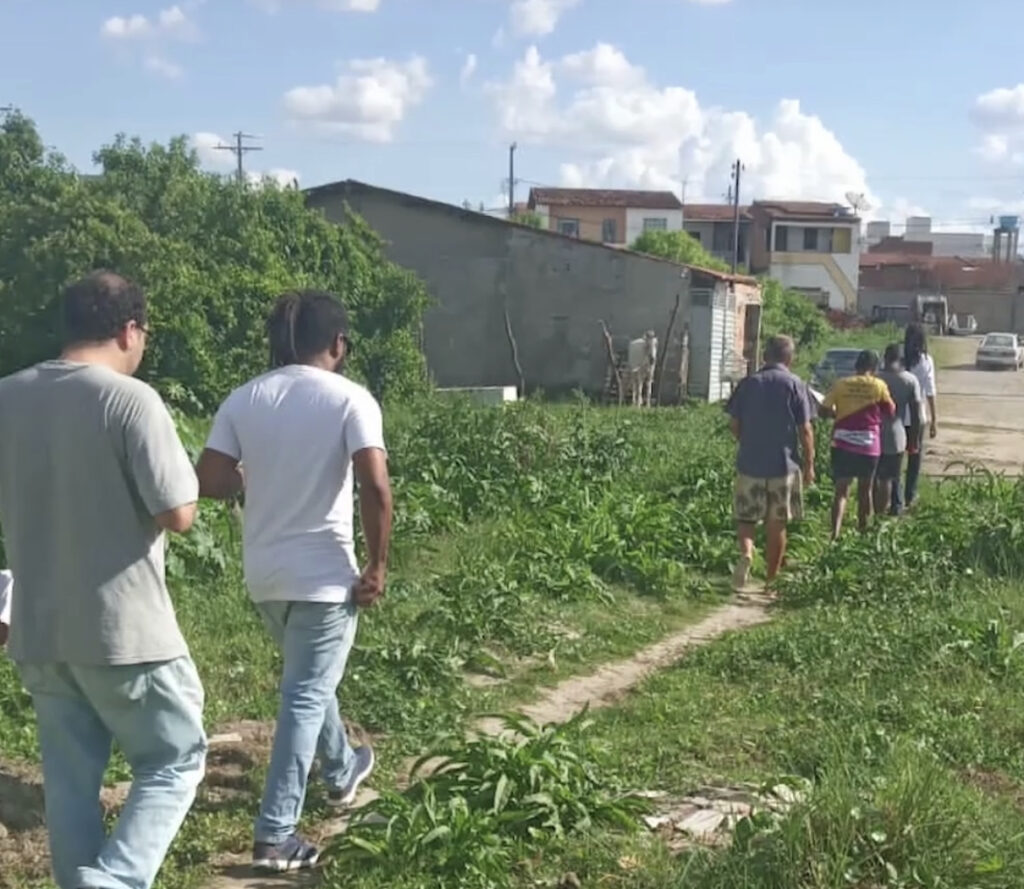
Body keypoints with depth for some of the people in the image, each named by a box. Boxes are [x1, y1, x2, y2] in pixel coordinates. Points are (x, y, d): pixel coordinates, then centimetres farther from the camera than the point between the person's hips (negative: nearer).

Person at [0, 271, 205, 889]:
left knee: (70, 777, 15)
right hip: (123, 628, -6)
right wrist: (179, 485, 2)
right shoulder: (131, 399, -15)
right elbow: (179, 515, -17)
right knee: (175, 760, 9)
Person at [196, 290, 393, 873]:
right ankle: (276, 834, 3)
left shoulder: (243, 400, 1)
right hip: (325, 573, -6)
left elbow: (209, 483, -4)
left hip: (265, 572, 6)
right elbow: (376, 489, -21)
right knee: (306, 696, 2)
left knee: (309, 680, 26)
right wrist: (378, 568, -11)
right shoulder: (351, 399, -12)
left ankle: (344, 770, 47)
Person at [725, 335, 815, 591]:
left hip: (750, 463, 1)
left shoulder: (749, 383, 1)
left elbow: (734, 424, 4)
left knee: (746, 517, 14)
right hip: (784, 464, -1)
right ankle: (771, 581, 16)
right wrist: (809, 465, 2)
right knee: (776, 526, 9)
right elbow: (805, 430, -7)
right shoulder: (795, 385, -5)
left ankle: (746, 552, -15)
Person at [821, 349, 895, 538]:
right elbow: (890, 411, 6)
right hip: (868, 444, 0)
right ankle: (863, 530, 31)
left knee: (842, 490, -1)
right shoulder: (879, 386, -3)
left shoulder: (840, 384, -1)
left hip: (842, 444, 0)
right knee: (865, 490, 18)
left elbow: (824, 409, -2)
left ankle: (835, 533, -18)